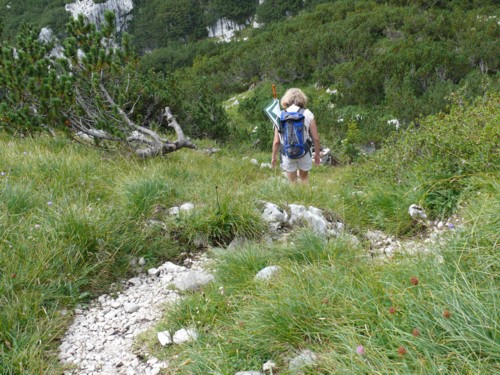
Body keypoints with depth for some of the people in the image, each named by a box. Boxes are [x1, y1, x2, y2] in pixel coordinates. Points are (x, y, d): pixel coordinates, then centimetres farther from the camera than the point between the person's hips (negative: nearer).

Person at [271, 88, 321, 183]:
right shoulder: (308, 114, -7)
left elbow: (276, 141, -5)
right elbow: (316, 139, -5)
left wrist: (274, 156, 10)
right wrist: (317, 154, 10)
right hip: (304, 153, 0)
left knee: (292, 182, 16)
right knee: (304, 178, 24)